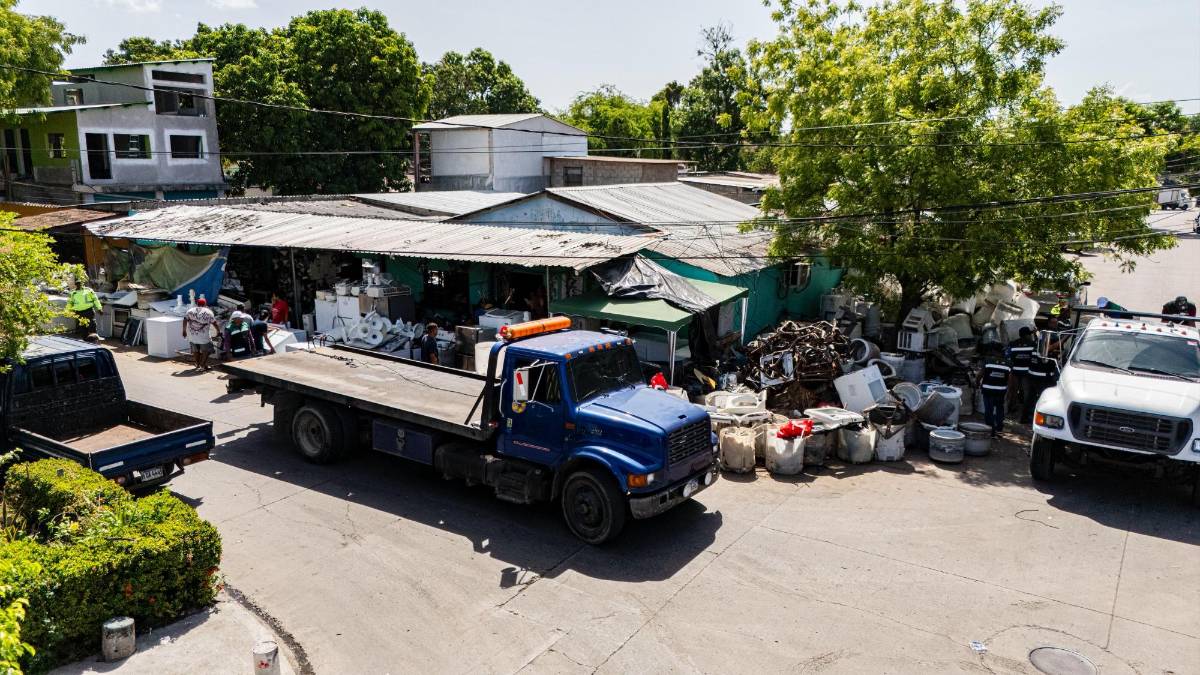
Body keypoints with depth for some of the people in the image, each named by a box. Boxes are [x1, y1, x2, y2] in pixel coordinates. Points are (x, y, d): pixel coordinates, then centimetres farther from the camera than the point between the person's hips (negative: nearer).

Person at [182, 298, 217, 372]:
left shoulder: (190, 311, 8)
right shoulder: (208, 312, 0)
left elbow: (185, 320, 0)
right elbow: (214, 323, -3)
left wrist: (184, 330, 6)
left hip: (192, 335, 4)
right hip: (204, 335, -4)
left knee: (195, 351, 17)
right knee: (205, 350, 7)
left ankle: (198, 365, 26)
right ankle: (203, 366, 1)